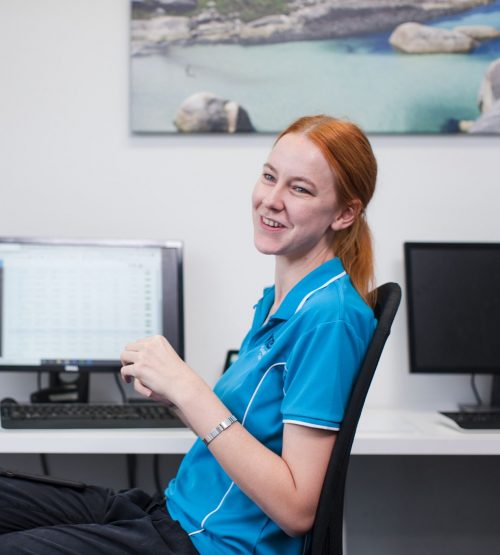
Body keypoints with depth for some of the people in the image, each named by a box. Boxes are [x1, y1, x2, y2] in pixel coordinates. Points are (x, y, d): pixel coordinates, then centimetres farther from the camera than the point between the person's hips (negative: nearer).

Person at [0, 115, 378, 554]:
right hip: (176, 511, 8)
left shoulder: (330, 316, -20)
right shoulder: (277, 301, 7)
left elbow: (295, 510, -23)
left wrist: (187, 389, -24)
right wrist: (174, 394, -4)